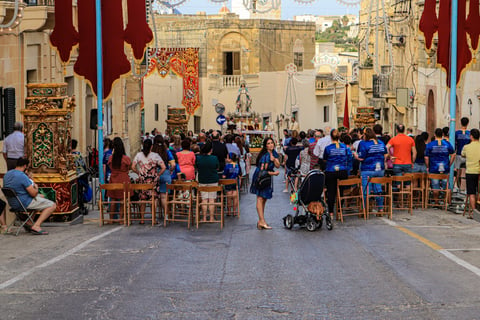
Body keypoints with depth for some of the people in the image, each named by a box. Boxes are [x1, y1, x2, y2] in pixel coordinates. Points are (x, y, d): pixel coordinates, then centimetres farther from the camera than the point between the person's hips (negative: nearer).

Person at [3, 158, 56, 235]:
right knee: (52, 205, -4)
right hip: (25, 203, -9)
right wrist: (36, 188, 1)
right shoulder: (22, 176, -24)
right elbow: (34, 193, -22)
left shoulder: (7, 174, 3)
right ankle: (36, 226, -13)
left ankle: (29, 223, 22)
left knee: (41, 196, 32)